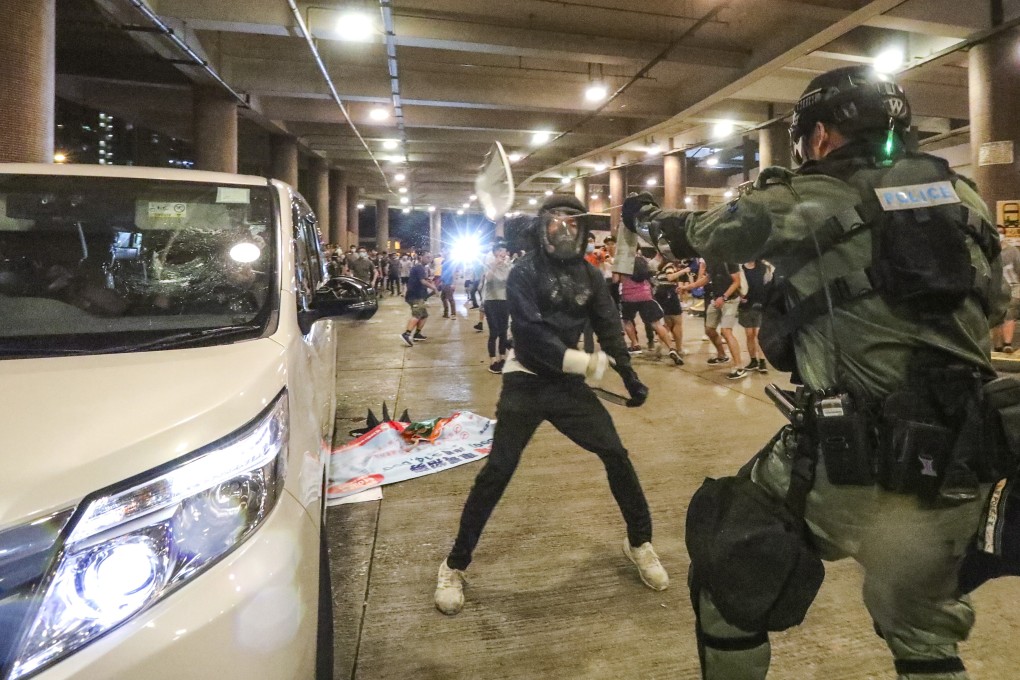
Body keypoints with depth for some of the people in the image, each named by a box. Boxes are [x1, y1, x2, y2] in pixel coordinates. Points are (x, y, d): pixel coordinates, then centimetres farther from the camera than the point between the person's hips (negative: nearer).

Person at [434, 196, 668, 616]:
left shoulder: (588, 275, 6)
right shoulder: (524, 273, -9)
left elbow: (609, 328, 12)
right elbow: (531, 333, -20)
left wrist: (630, 377, 6)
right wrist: (586, 363, -22)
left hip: (568, 382, 5)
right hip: (525, 384, -4)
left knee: (615, 455, 3)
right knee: (497, 471, -8)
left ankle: (639, 542, 27)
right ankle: (455, 565, 9)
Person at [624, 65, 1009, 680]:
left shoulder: (803, 202, -3)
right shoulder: (963, 196, 10)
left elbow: (698, 233, 11)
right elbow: (994, 307, 21)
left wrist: (647, 216, 32)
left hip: (856, 469, -6)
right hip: (962, 470, 6)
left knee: (726, 551, 19)